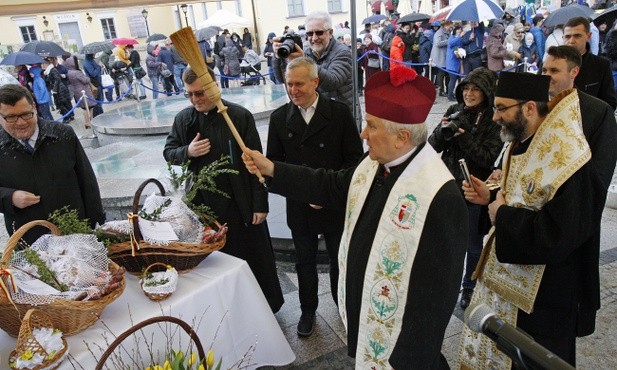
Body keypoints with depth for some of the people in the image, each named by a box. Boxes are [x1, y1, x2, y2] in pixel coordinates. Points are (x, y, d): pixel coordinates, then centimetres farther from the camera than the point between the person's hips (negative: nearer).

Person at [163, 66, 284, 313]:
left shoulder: (240, 116, -10)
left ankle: (269, 306, 33)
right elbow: (168, 152, 11)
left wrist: (260, 204, -9)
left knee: (255, 257, 12)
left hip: (240, 203, -3)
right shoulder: (183, 119, 2)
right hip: (204, 204, 4)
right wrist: (187, 152, -13)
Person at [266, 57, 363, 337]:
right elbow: (274, 161, 0)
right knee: (305, 261, 18)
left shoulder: (339, 113, -9)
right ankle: (308, 310, 40)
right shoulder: (280, 118, -3)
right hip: (299, 206, 2)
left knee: (340, 259, 18)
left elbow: (354, 158, -7)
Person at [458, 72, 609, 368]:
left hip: (540, 293, -8)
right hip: (502, 276, 9)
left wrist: (503, 215, -19)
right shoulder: (521, 144, 4)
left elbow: (558, 237, -30)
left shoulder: (566, 159, -25)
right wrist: (489, 198, -1)